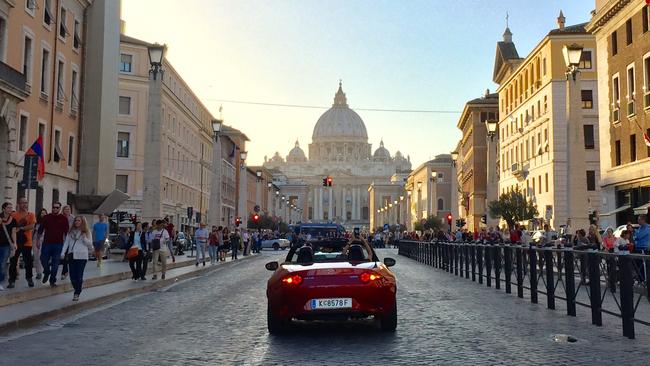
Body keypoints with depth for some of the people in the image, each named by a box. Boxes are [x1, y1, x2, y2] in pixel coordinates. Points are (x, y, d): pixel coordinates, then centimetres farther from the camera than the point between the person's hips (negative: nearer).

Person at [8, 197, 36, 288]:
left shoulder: (31, 215, 4)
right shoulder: (14, 215, 0)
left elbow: (32, 226, -10)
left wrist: (20, 228, -16)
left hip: (27, 242, 1)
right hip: (16, 242, -1)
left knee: (28, 261, 7)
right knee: (13, 262, 1)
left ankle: (29, 279, 19)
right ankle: (12, 280, 7)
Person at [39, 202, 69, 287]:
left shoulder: (63, 218, 2)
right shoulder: (46, 217, 4)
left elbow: (66, 232, 4)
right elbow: (40, 229, 9)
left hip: (58, 244, -1)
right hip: (46, 243, 1)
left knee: (55, 263, 2)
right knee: (44, 260, 2)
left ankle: (52, 280, 12)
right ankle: (46, 273, 33)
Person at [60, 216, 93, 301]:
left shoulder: (86, 232, 6)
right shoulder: (71, 232, 15)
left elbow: (90, 244, 4)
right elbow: (66, 243, 10)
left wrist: (84, 238, -13)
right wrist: (63, 253, -1)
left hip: (82, 256, -3)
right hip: (71, 255, 3)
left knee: (79, 275, -6)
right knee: (72, 276, 1)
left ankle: (77, 294, 3)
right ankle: (77, 289, 23)